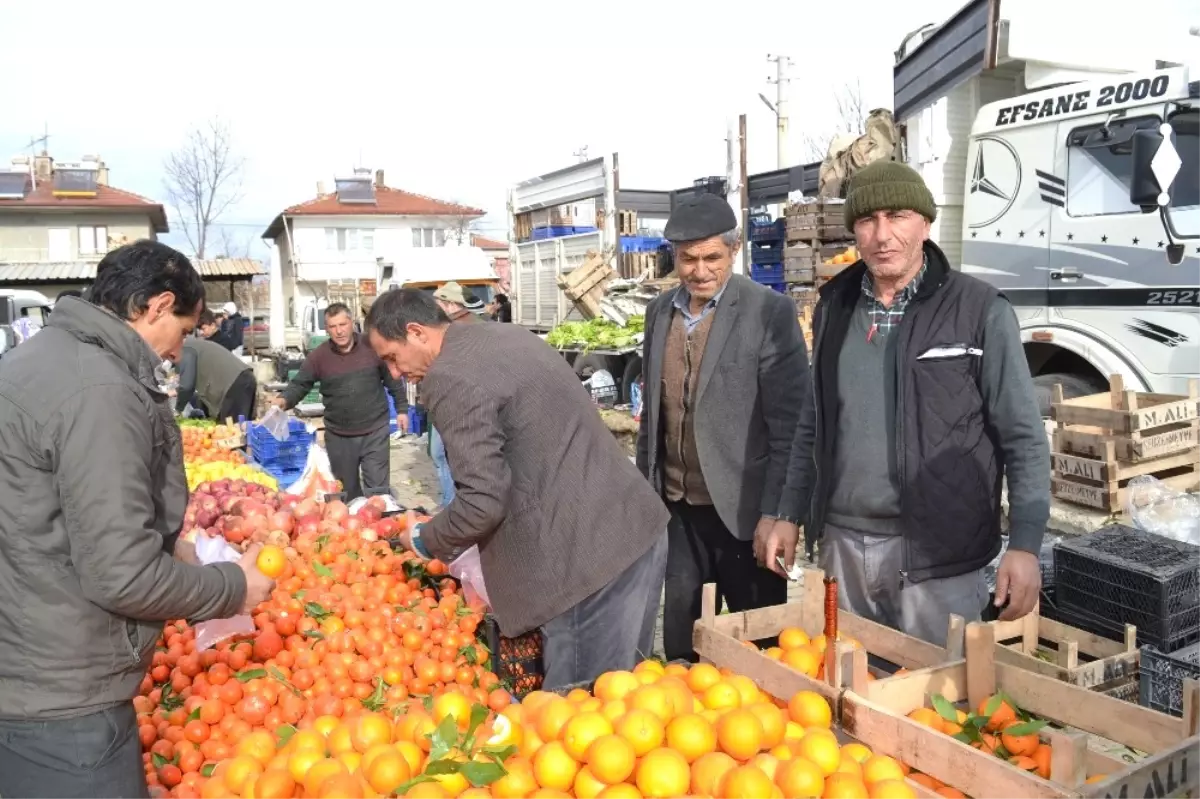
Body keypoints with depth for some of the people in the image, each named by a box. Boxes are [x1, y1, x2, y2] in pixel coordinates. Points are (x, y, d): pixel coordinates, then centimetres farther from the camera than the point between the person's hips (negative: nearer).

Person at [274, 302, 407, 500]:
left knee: (377, 490, 2)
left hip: (375, 431, -2)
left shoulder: (373, 347, -5)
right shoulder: (318, 356, -5)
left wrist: (401, 408, 6)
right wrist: (284, 400, -26)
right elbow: (299, 384, -6)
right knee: (346, 492, 15)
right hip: (338, 436, 2)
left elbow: (393, 380, 4)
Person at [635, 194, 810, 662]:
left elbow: (789, 425, -12)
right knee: (680, 634, 15)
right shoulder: (660, 311, 7)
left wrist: (775, 512, -15)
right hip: (676, 507, 5)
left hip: (742, 507, -5)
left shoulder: (769, 312, -11)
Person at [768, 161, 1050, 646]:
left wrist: (1025, 545, -14)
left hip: (936, 551, -4)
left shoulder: (981, 311, -8)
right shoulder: (834, 306, 6)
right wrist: (791, 515, 11)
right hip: (841, 543, 4)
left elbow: (1023, 439, -6)